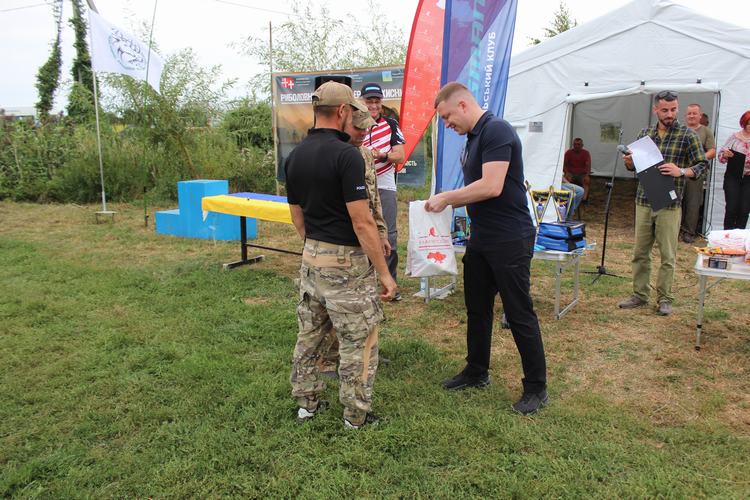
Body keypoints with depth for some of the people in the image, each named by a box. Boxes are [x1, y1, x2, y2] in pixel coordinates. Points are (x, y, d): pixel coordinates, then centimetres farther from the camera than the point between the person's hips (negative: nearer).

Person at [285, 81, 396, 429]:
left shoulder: (294, 156, 5)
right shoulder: (346, 154, -19)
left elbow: (297, 216, 13)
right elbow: (361, 222, -21)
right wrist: (384, 272, -15)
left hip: (311, 257, 8)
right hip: (346, 262, -8)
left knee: (309, 334, 19)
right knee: (359, 342, 6)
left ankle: (306, 402, 32)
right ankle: (357, 416, 17)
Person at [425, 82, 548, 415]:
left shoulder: (496, 131, -17)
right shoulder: (473, 138, 13)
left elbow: (491, 187, -26)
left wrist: (447, 197, -16)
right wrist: (447, 202, 4)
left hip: (510, 240, -10)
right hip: (481, 238, 10)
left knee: (519, 315, 1)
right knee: (476, 309, 18)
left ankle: (536, 388, 15)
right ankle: (476, 372, 34)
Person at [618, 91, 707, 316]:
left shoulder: (687, 135, -4)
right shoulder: (645, 133, 8)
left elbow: (701, 166, -3)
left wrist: (681, 171, -22)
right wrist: (629, 161, -7)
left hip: (669, 205, -4)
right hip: (643, 202, 4)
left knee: (668, 256, 3)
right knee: (640, 252, 10)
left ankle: (664, 299, 16)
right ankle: (640, 295, 21)